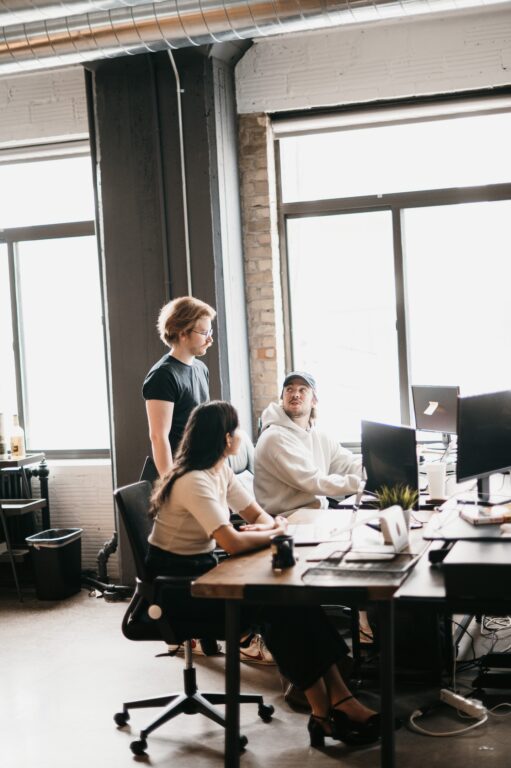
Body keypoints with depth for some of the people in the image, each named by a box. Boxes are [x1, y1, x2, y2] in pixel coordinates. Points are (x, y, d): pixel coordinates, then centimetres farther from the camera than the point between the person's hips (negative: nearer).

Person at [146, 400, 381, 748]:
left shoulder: (221, 471, 7)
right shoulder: (194, 481, -23)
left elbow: (259, 515, 11)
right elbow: (233, 542, -33)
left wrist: (267, 526, -14)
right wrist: (275, 533, -15)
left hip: (203, 570, 8)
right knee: (280, 607, -21)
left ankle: (338, 699, -15)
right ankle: (325, 714, -11)